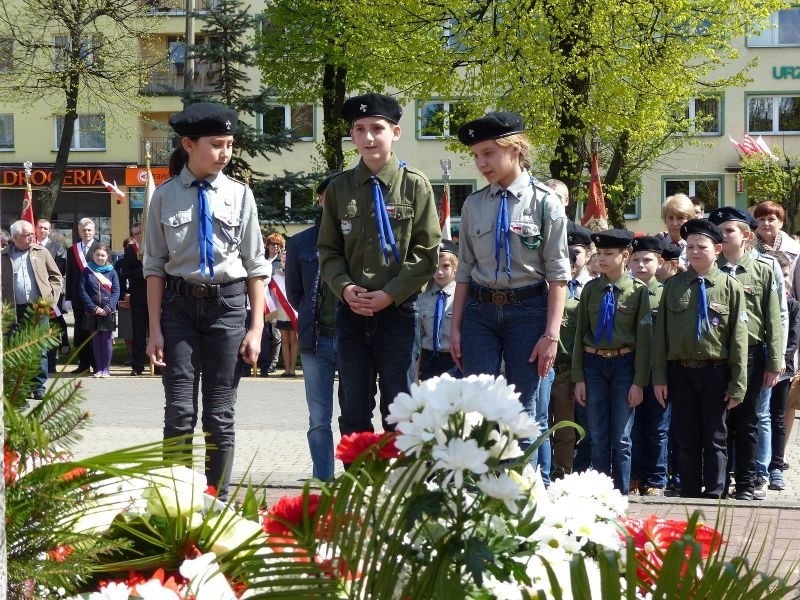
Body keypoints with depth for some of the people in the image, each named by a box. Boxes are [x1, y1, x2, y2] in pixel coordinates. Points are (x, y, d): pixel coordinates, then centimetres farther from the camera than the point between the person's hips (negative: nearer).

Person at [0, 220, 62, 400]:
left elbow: (56, 276, 12)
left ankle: (39, 386, 7)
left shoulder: (41, 252, 9)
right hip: (15, 310, -1)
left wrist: (51, 298, 1)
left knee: (40, 350, 0)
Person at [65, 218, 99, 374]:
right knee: (80, 331, 5)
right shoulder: (72, 250, 9)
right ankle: (83, 363, 11)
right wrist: (68, 297, 5)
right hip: (78, 296, 3)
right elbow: (69, 275, 9)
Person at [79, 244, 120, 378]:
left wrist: (107, 308, -13)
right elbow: (83, 291, -1)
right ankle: (99, 368, 9)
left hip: (108, 311, -1)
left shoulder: (112, 272, 3)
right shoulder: (87, 271, 4)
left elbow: (116, 292, -1)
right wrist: (94, 307, -11)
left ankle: (106, 368, 5)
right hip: (92, 312, 1)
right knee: (96, 340, 5)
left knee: (106, 340, 0)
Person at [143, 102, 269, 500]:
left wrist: (256, 328, 0)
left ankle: (218, 499, 14)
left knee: (220, 416, 6)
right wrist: (155, 329, -3)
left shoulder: (239, 195, 1)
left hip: (227, 305, 1)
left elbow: (256, 265, 4)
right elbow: (155, 266, 2)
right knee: (180, 412, -4)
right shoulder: (165, 196, 0)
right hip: (179, 305, 0)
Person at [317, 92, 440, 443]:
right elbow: (328, 250, 9)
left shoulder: (415, 185, -2)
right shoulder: (339, 188, 6)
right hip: (351, 311, 3)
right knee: (354, 412, 9)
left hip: (397, 310, -2)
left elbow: (427, 252, -5)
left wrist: (390, 294, -13)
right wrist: (344, 288, -9)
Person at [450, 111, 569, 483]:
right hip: (480, 311, 3)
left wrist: (551, 334, -10)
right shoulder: (474, 205, 6)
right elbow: (464, 269, 9)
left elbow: (557, 273, -5)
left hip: (528, 309, -3)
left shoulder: (544, 202, -4)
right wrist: (456, 327, 4)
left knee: (527, 415, 5)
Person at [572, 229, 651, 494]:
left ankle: (621, 493, 12)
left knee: (621, 439, 3)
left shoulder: (638, 290, -5)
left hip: (624, 365, -3)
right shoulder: (591, 289, 4)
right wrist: (578, 377, 3)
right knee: (598, 437, 8)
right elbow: (580, 333, 6)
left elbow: (644, 337, -5)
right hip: (594, 364, 3)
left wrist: (639, 382, -8)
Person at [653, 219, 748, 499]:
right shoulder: (673, 285, 4)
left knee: (715, 439, 7)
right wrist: (659, 377, 0)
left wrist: (738, 384, -6)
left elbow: (738, 338, -3)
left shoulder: (730, 287, -2)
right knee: (686, 439, 9)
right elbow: (661, 332, 5)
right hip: (680, 373, 2)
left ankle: (713, 496, 15)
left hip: (715, 373, -2)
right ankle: (690, 495, 18)